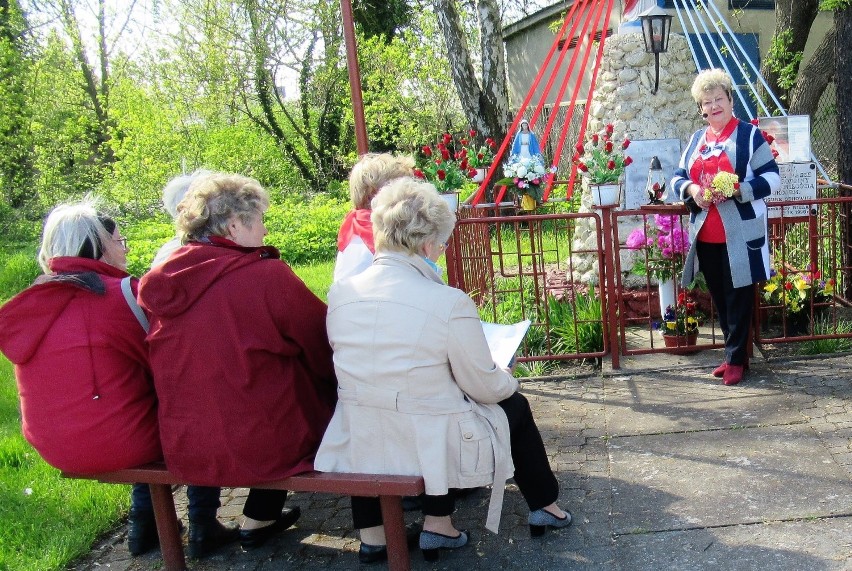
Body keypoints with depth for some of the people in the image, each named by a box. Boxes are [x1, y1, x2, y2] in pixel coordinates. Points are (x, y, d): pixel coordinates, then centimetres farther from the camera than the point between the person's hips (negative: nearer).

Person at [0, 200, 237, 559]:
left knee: (150, 396, 29)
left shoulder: (32, 301, 5)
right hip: (118, 441, -7)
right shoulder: (120, 291, -15)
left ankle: (143, 525, 32)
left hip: (55, 447, 7)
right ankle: (202, 528, 18)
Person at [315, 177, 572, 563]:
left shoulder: (339, 294, -4)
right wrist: (509, 381, 12)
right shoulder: (449, 302, -20)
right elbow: (485, 387, -11)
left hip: (357, 445, 5)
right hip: (431, 447, -4)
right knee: (514, 405, 21)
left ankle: (372, 534, 33)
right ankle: (543, 505, 42)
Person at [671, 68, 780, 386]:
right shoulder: (697, 139, 14)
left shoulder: (749, 135, -2)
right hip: (705, 236, 6)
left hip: (740, 235, -6)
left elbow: (772, 178, -6)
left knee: (738, 299, 0)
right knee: (719, 299, 12)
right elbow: (677, 177, 17)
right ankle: (735, 353, 26)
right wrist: (691, 189, -6)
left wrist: (737, 189, -21)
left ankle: (736, 359, 11)